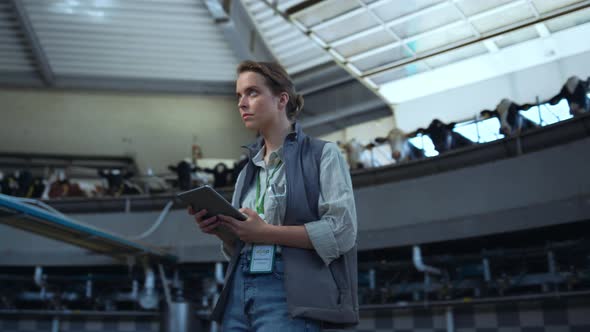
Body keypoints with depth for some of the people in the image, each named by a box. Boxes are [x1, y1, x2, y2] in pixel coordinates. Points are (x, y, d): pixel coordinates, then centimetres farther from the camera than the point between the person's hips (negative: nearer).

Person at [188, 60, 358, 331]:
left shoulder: (323, 154, 1)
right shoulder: (247, 172, 19)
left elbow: (342, 231, -10)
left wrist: (267, 233, -14)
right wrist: (220, 229, 0)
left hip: (289, 294, -6)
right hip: (239, 292, 6)